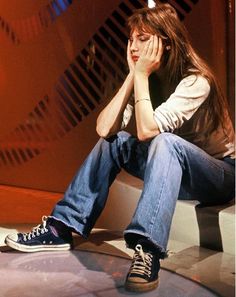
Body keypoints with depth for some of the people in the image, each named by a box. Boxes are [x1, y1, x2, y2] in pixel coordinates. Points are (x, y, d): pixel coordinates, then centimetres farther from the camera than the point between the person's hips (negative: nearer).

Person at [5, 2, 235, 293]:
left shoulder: (196, 81, -22)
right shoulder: (149, 79, -1)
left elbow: (146, 130, -34)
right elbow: (104, 128, -13)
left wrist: (141, 76, -26)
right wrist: (132, 75, -16)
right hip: (174, 170, 7)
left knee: (165, 141, -35)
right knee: (114, 141, -5)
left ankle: (148, 251, -45)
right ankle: (61, 228, -6)